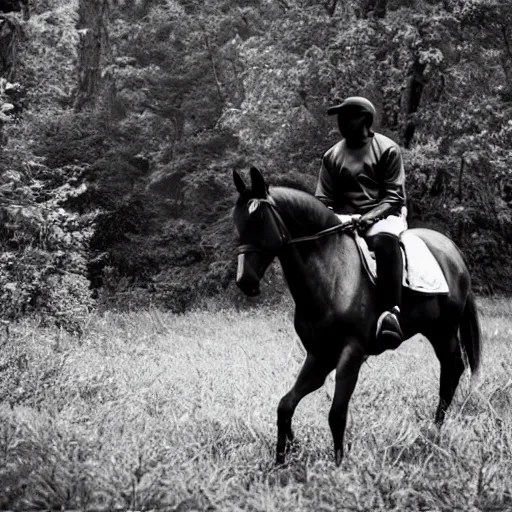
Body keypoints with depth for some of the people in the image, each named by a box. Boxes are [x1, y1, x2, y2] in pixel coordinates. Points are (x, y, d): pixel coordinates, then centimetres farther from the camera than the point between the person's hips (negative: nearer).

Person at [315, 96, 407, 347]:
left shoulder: (387, 149, 0)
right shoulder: (332, 156, 11)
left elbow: (395, 196, -6)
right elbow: (323, 201, 10)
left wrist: (369, 218, -22)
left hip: (383, 214, -5)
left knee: (384, 242, -39)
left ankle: (390, 313, -47)